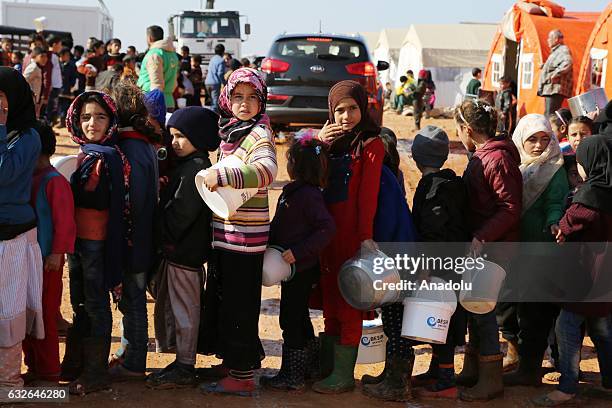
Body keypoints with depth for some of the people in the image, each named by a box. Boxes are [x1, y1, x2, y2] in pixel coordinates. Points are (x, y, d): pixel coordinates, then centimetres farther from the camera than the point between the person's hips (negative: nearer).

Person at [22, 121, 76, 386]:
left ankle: (49, 374, 10)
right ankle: (33, 367, 26)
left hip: (46, 260, -8)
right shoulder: (28, 179, 9)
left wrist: (57, 253, -18)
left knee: (45, 316, 0)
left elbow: (64, 221, -18)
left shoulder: (55, 182, -15)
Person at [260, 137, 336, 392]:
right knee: (299, 319, 19)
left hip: (301, 269, -10)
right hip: (292, 268, 10)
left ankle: (291, 376, 7)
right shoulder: (291, 192, 10)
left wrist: (299, 251, -27)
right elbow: (278, 227, 20)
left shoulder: (308, 195, -20)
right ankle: (311, 366, 31)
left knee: (290, 320, -2)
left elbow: (327, 228, -27)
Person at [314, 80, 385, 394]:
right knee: (330, 299, 14)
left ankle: (344, 374, 4)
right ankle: (326, 366, 24)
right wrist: (318, 142, -5)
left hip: (351, 231, -7)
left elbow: (368, 193, -13)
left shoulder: (371, 144, -6)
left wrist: (365, 236, -19)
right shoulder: (332, 140, 15)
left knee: (348, 301, -2)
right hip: (327, 227, 7)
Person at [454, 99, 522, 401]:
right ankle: (473, 369, 24)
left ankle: (491, 380, 4)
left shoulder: (497, 158, -18)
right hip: (480, 242, 10)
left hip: (494, 246, -10)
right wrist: (475, 237, 12)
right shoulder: (482, 155, 13)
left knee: (482, 308, -5)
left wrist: (482, 237, -23)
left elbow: (511, 208, -22)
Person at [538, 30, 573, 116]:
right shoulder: (555, 51, 24)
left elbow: (568, 63, -27)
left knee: (550, 116, -17)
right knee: (547, 115, 13)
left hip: (555, 89, -11)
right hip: (550, 89, 11)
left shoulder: (563, 50, -8)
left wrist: (555, 74, -25)